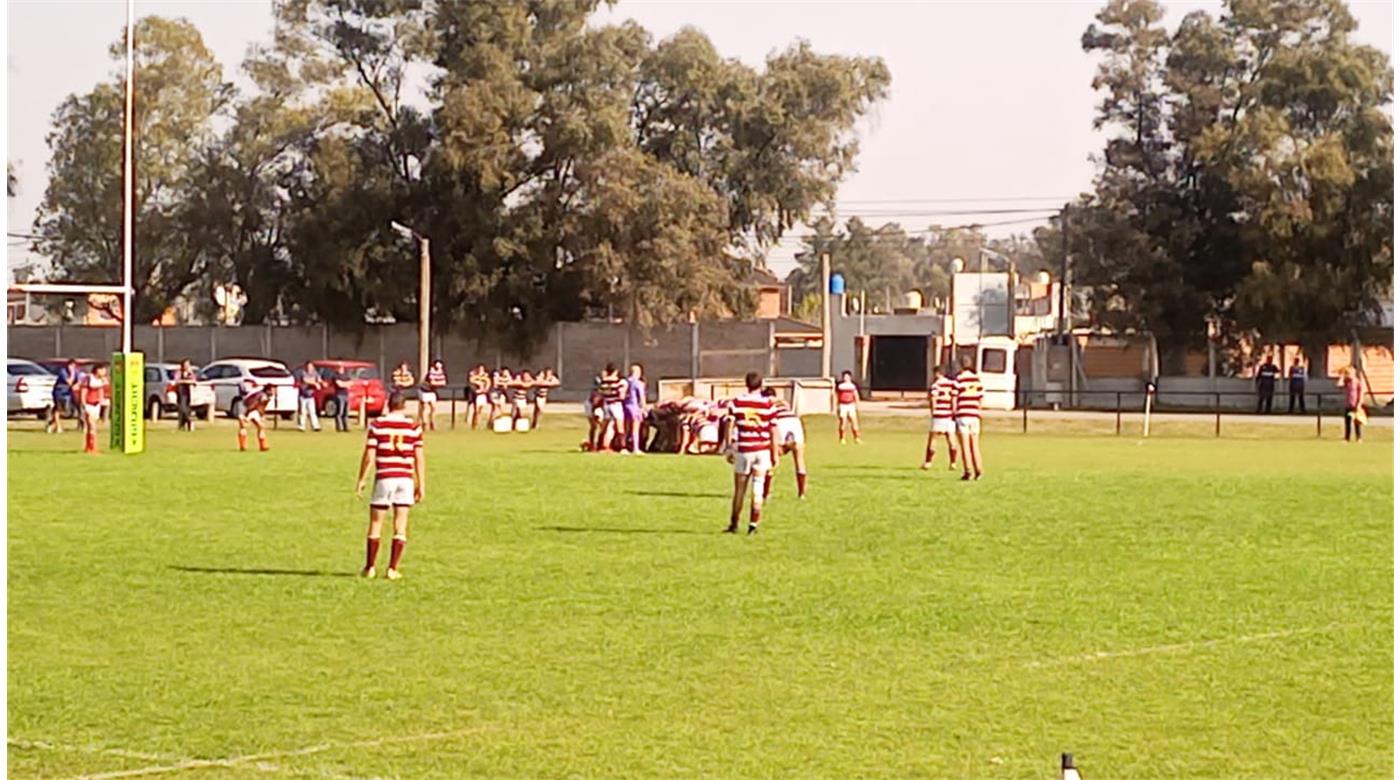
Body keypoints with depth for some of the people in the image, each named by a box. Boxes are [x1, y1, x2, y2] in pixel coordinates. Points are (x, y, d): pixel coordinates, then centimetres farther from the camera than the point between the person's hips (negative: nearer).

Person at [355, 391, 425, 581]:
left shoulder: (377, 425, -1)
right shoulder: (414, 427, 2)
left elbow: (369, 456, -4)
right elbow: (419, 459, 1)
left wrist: (361, 479, 5)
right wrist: (421, 485, 7)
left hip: (384, 479, -1)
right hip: (405, 479, 1)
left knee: (375, 526, 8)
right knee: (400, 528, 5)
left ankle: (369, 568, 10)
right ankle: (392, 569, 2)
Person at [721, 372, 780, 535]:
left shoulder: (736, 403, -1)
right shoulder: (768, 405, -2)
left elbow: (728, 427, -3)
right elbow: (773, 432, -1)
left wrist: (729, 449, 5)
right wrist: (775, 454, 5)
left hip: (743, 450, 1)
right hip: (762, 451, -1)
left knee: (739, 490, 10)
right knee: (758, 490, 3)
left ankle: (734, 524, 16)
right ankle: (753, 525, 0)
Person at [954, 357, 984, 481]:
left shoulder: (959, 378, -5)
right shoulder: (977, 379, 6)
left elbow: (954, 398, -4)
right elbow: (980, 398, 8)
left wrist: (954, 413, 5)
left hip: (962, 414, -3)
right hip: (974, 415, 3)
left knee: (965, 445, -1)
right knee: (975, 444, 10)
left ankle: (968, 471, -5)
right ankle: (978, 470, 4)